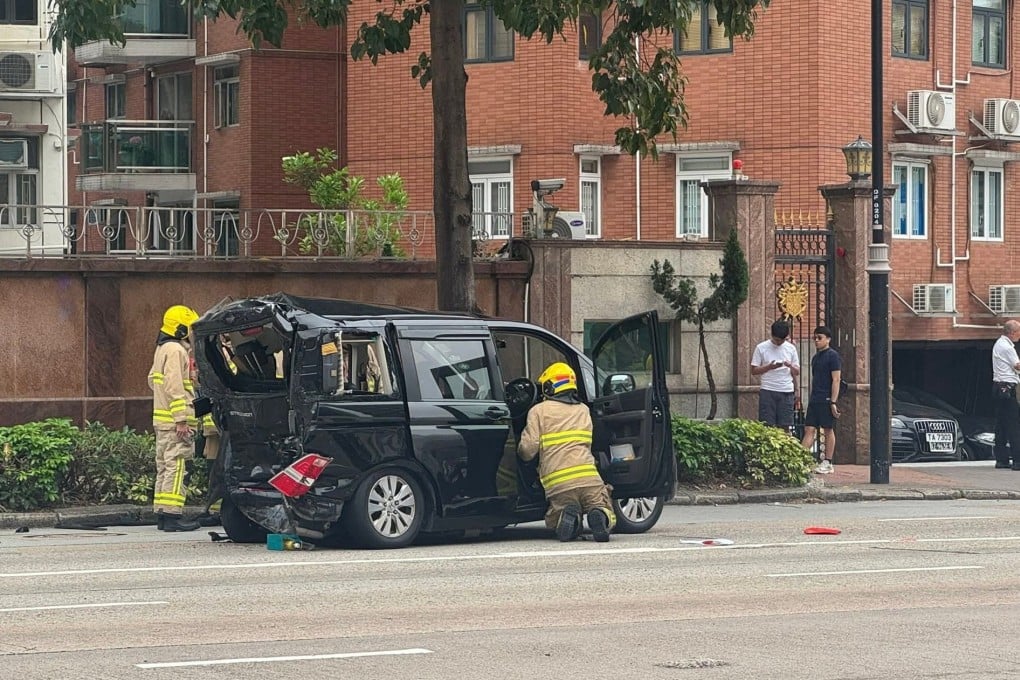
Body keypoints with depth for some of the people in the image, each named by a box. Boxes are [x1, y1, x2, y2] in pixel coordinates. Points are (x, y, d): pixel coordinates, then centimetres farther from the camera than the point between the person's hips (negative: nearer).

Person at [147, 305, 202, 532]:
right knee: (175, 466, -11)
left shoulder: (162, 349, 18)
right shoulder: (175, 350, -14)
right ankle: (172, 515, -14)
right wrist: (181, 420, -21)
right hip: (174, 420, -10)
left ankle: (161, 513, 14)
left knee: (164, 466, 12)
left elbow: (153, 379, 26)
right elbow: (175, 387, -20)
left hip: (162, 419, 10)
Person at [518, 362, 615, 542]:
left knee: (553, 522, 21)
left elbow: (528, 450, 1)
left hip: (558, 483, -2)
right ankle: (599, 515, -22)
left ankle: (568, 514, -15)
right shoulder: (584, 410, 22)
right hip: (589, 479, 2)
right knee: (608, 517, 15)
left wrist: (522, 453, 25)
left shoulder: (539, 411, 7)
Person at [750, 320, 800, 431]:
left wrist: (791, 366, -10)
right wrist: (769, 367, -14)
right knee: (767, 426, -5)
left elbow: (797, 372, 12)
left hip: (786, 392, 2)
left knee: (785, 426, 1)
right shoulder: (761, 348, 1)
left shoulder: (791, 348, 9)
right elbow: (754, 371, 1)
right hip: (768, 392, -2)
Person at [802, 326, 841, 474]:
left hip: (826, 400, -7)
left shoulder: (832, 356, -7)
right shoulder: (815, 357, 17)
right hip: (814, 400, 7)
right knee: (809, 430, 0)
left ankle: (827, 463, 5)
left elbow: (836, 380, -12)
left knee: (828, 430, 0)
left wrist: (833, 402, -17)